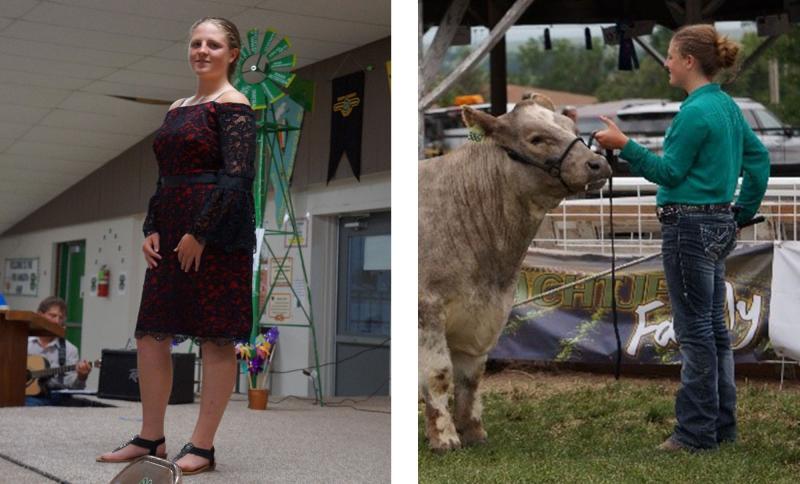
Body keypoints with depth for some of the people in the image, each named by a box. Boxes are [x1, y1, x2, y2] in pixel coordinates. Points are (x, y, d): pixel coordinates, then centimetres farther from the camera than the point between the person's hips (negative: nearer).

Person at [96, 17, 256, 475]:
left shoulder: (233, 105, -6)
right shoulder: (177, 108, 18)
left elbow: (237, 178, -15)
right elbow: (165, 176, 19)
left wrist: (199, 233, -18)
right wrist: (151, 229, 6)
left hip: (216, 235, -9)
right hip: (172, 235, 9)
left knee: (217, 339, -1)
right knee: (151, 333, 9)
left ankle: (203, 446, 7)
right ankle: (151, 438, 22)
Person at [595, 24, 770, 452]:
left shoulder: (696, 112, -16)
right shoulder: (726, 105, 13)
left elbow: (670, 172, -13)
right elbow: (758, 157, 18)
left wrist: (624, 145, -15)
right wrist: (744, 210, 21)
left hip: (689, 226, -10)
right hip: (718, 224, 10)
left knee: (694, 330, -3)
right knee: (714, 327, 14)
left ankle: (696, 433, 5)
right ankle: (721, 425, 23)